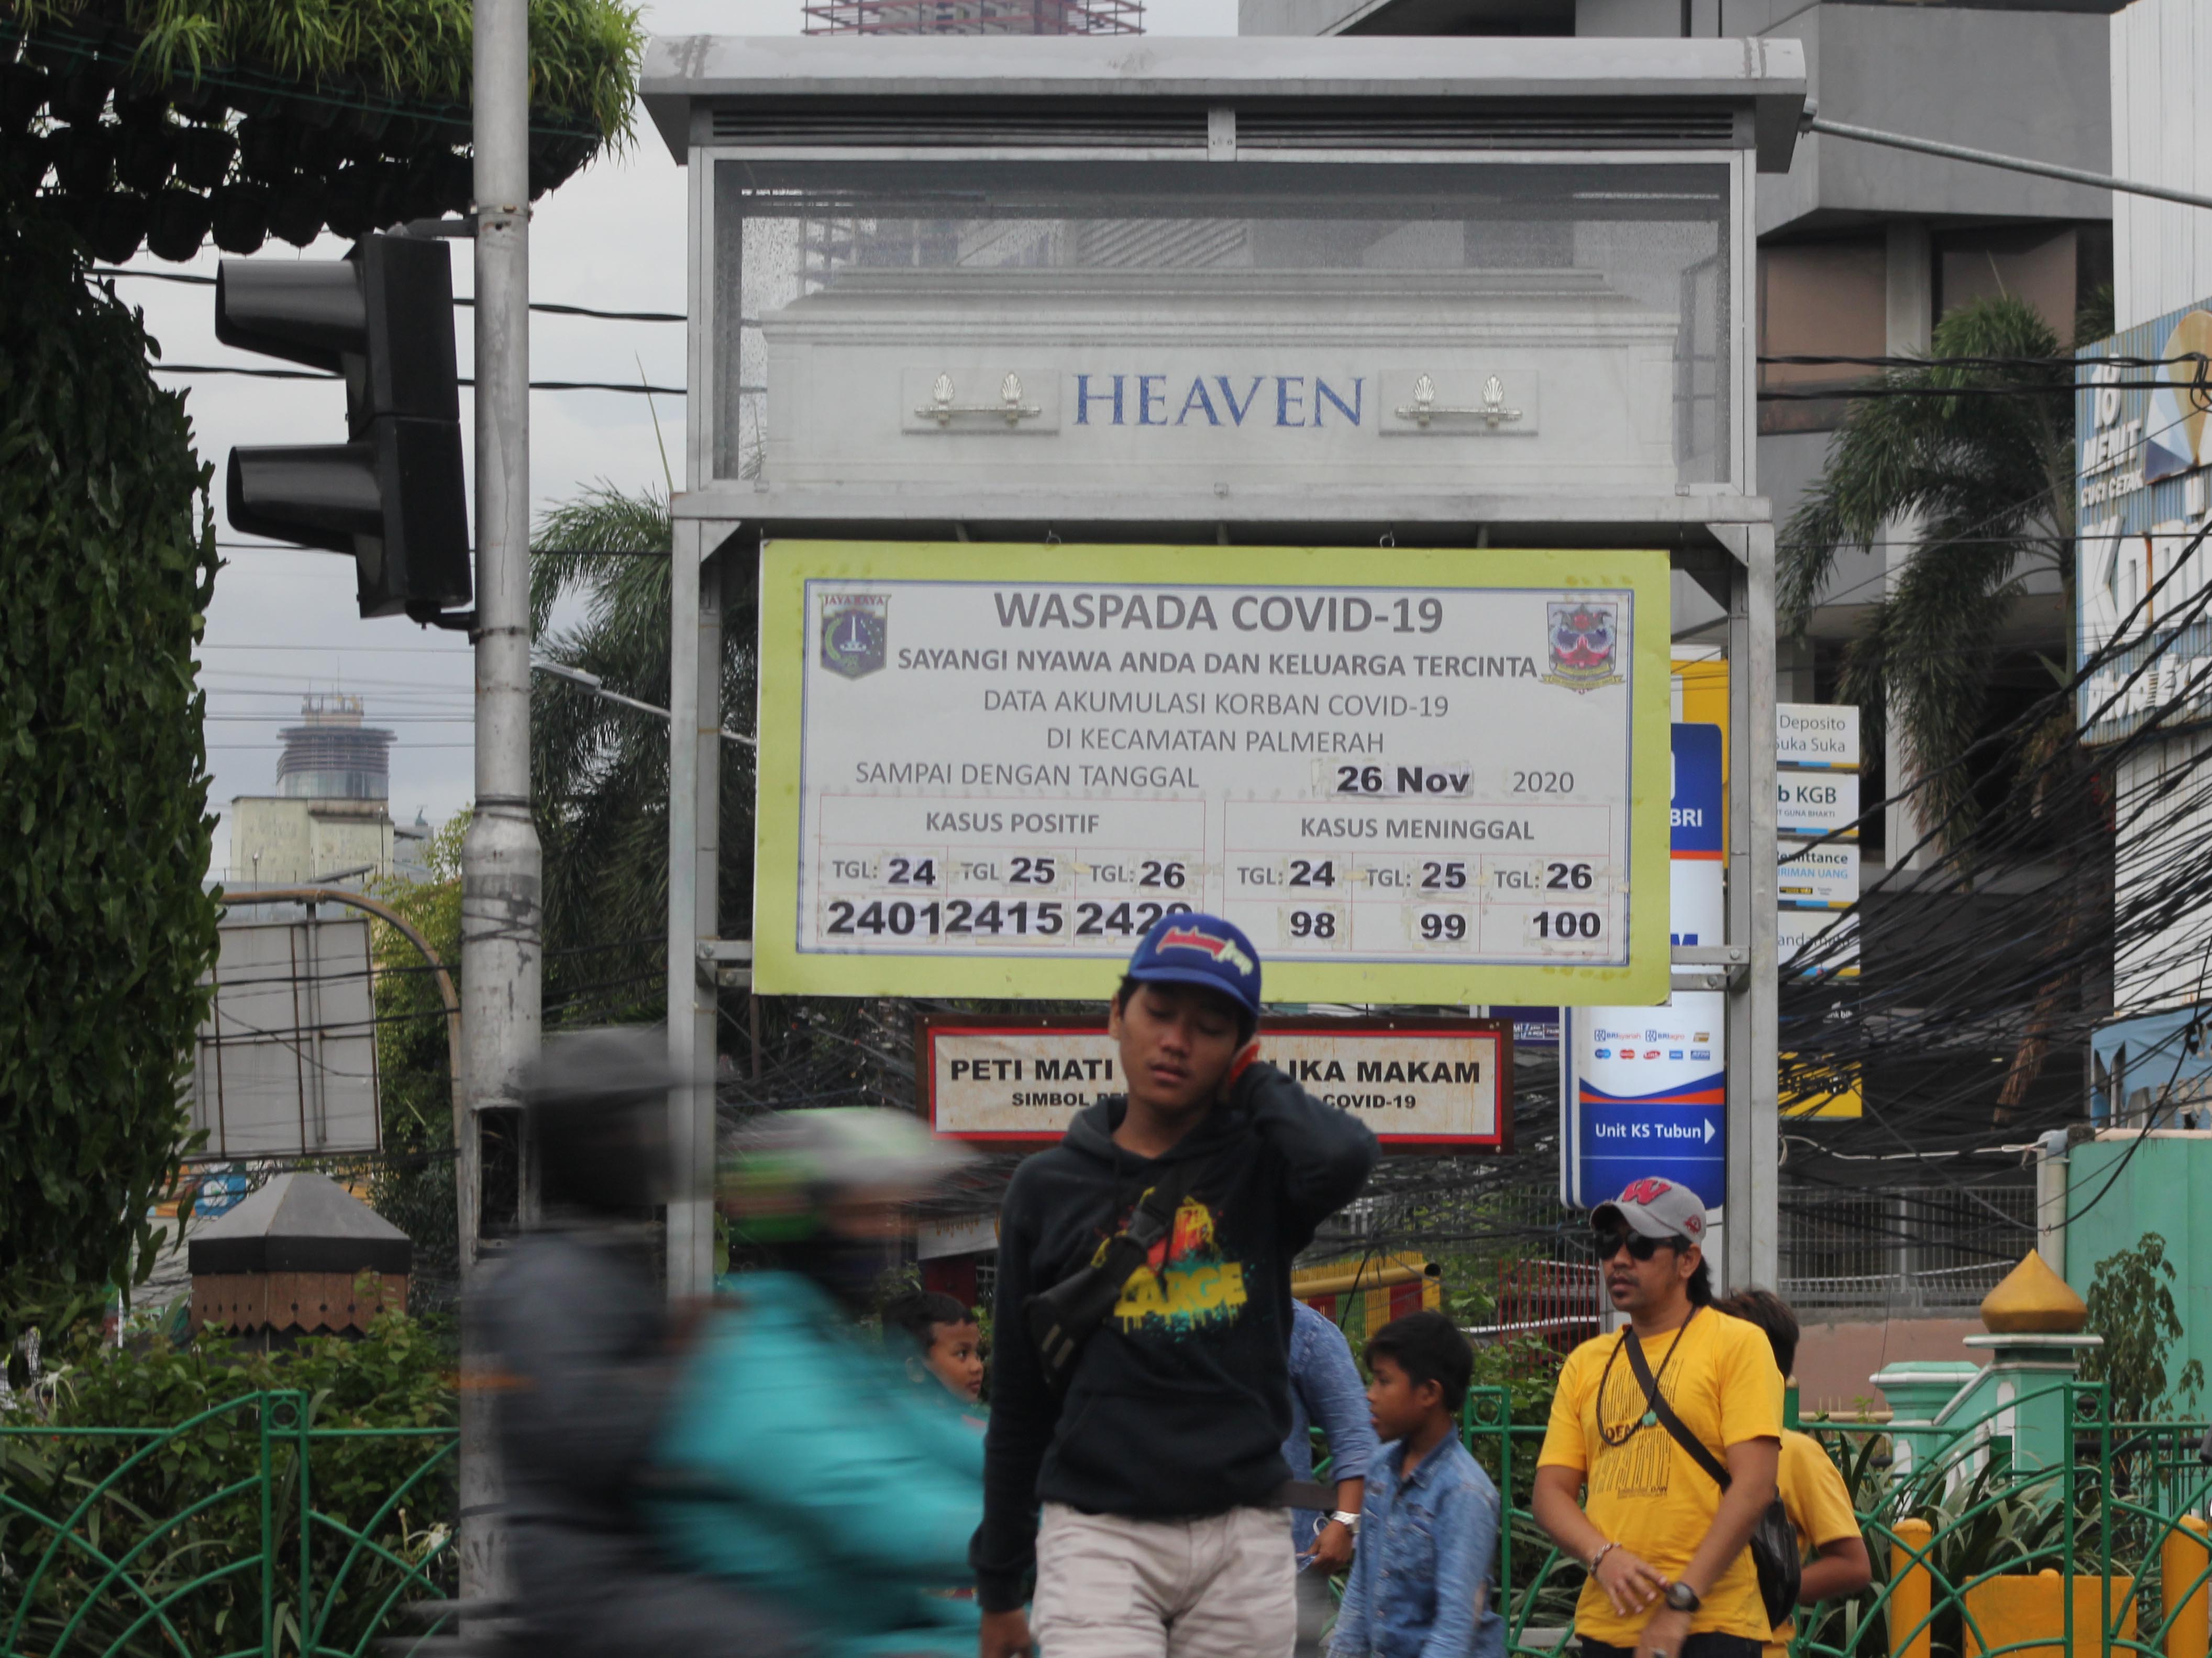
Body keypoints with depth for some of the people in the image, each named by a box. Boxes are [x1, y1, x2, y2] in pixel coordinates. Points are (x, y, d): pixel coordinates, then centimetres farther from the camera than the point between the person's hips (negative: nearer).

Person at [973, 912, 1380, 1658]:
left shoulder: (1257, 1168, 7)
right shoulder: (1049, 1189, 8)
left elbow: (1342, 1157, -20)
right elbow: (1017, 1405, 12)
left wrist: (1252, 1080, 0)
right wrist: (999, 1586, 14)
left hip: (1243, 1541, 1)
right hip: (1100, 1535, -1)